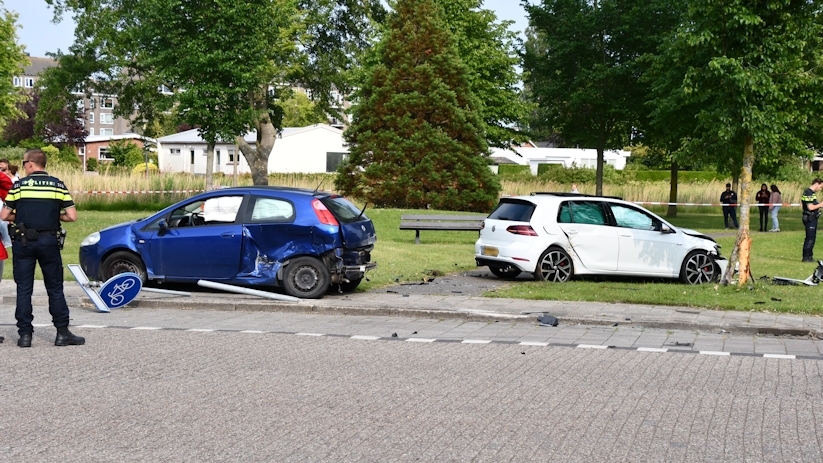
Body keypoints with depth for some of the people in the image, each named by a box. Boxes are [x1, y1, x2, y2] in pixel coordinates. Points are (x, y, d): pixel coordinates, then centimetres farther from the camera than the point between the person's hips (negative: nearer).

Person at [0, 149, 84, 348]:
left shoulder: (19, 185, -1)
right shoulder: (58, 185, 1)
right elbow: (71, 216, -4)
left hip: (23, 242, -1)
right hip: (49, 241, 1)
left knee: (24, 289, 6)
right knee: (55, 288, 8)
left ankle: (25, 334, 6)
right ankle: (62, 332, 8)